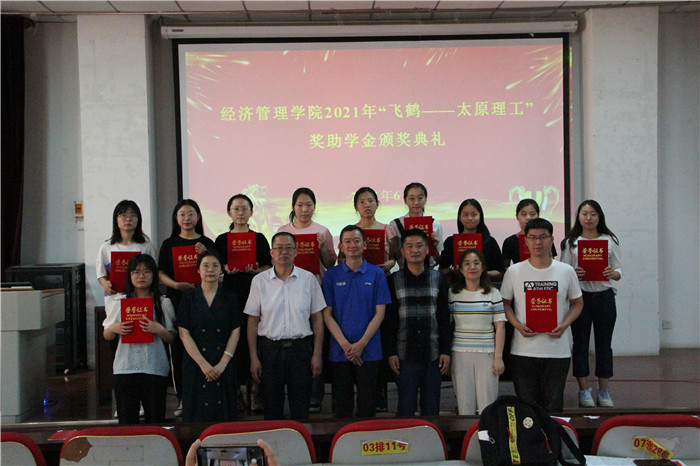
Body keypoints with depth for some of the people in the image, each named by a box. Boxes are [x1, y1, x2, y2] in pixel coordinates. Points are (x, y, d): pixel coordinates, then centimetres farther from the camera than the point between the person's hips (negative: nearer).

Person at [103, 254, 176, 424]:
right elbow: (106, 336, 15)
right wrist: (114, 329, -7)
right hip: (125, 368, 1)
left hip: (155, 368, -1)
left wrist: (159, 330, -15)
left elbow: (171, 338, 4)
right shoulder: (119, 302, 9)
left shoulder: (163, 303, 4)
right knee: (126, 420, 4)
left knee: (155, 419, 2)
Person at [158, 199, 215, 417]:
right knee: (178, 348, 1)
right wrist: (177, 284, -14)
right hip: (176, 300, 1)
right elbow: (161, 273, 5)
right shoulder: (169, 244, 10)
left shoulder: (207, 243, 8)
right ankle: (183, 398, 9)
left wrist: (205, 255, -13)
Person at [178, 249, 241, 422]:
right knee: (197, 413, 0)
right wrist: (203, 364, -12)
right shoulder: (189, 298, 3)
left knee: (224, 413, 2)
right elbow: (184, 333, -3)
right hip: (196, 364, 0)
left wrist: (223, 363, -11)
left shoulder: (230, 298, 6)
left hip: (224, 364, 1)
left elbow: (235, 332, 0)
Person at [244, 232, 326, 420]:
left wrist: (317, 354, -2)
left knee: (301, 409, 5)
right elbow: (252, 321, 3)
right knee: (271, 408, 7)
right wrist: (254, 358, -2)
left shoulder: (308, 279, 2)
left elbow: (317, 318, 4)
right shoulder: (259, 281, 2)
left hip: (300, 348, 0)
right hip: (269, 348, 0)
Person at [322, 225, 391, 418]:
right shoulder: (332, 275, 4)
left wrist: (361, 344, -10)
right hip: (340, 351, 1)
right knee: (342, 402, 8)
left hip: (369, 350, 0)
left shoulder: (376, 273, 3)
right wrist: (345, 345, -10)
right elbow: (327, 314, 0)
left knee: (367, 403, 5)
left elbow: (380, 313, -1)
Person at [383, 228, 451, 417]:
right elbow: (388, 320, 1)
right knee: (405, 408, 2)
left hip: (433, 354, 1)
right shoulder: (394, 280, 3)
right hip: (405, 355, -1)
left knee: (431, 408, 7)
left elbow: (445, 318, 7)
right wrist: (391, 352, -5)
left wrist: (446, 351, 1)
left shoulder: (439, 279, 7)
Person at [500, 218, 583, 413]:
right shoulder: (514, 271, 2)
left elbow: (577, 303, 12)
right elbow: (505, 302, 8)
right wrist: (517, 324, -9)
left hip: (558, 351, 0)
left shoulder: (566, 271, 4)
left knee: (553, 407, 8)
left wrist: (564, 325, -6)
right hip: (523, 351, 0)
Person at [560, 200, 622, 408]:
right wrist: (573, 274, -17)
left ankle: (604, 390, 16)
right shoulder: (570, 243, 6)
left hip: (604, 296, 1)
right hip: (580, 296, -1)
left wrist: (613, 273, -15)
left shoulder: (610, 241, 8)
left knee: (604, 344, 6)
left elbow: (619, 271, 7)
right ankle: (584, 390, 12)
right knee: (580, 343, 2)